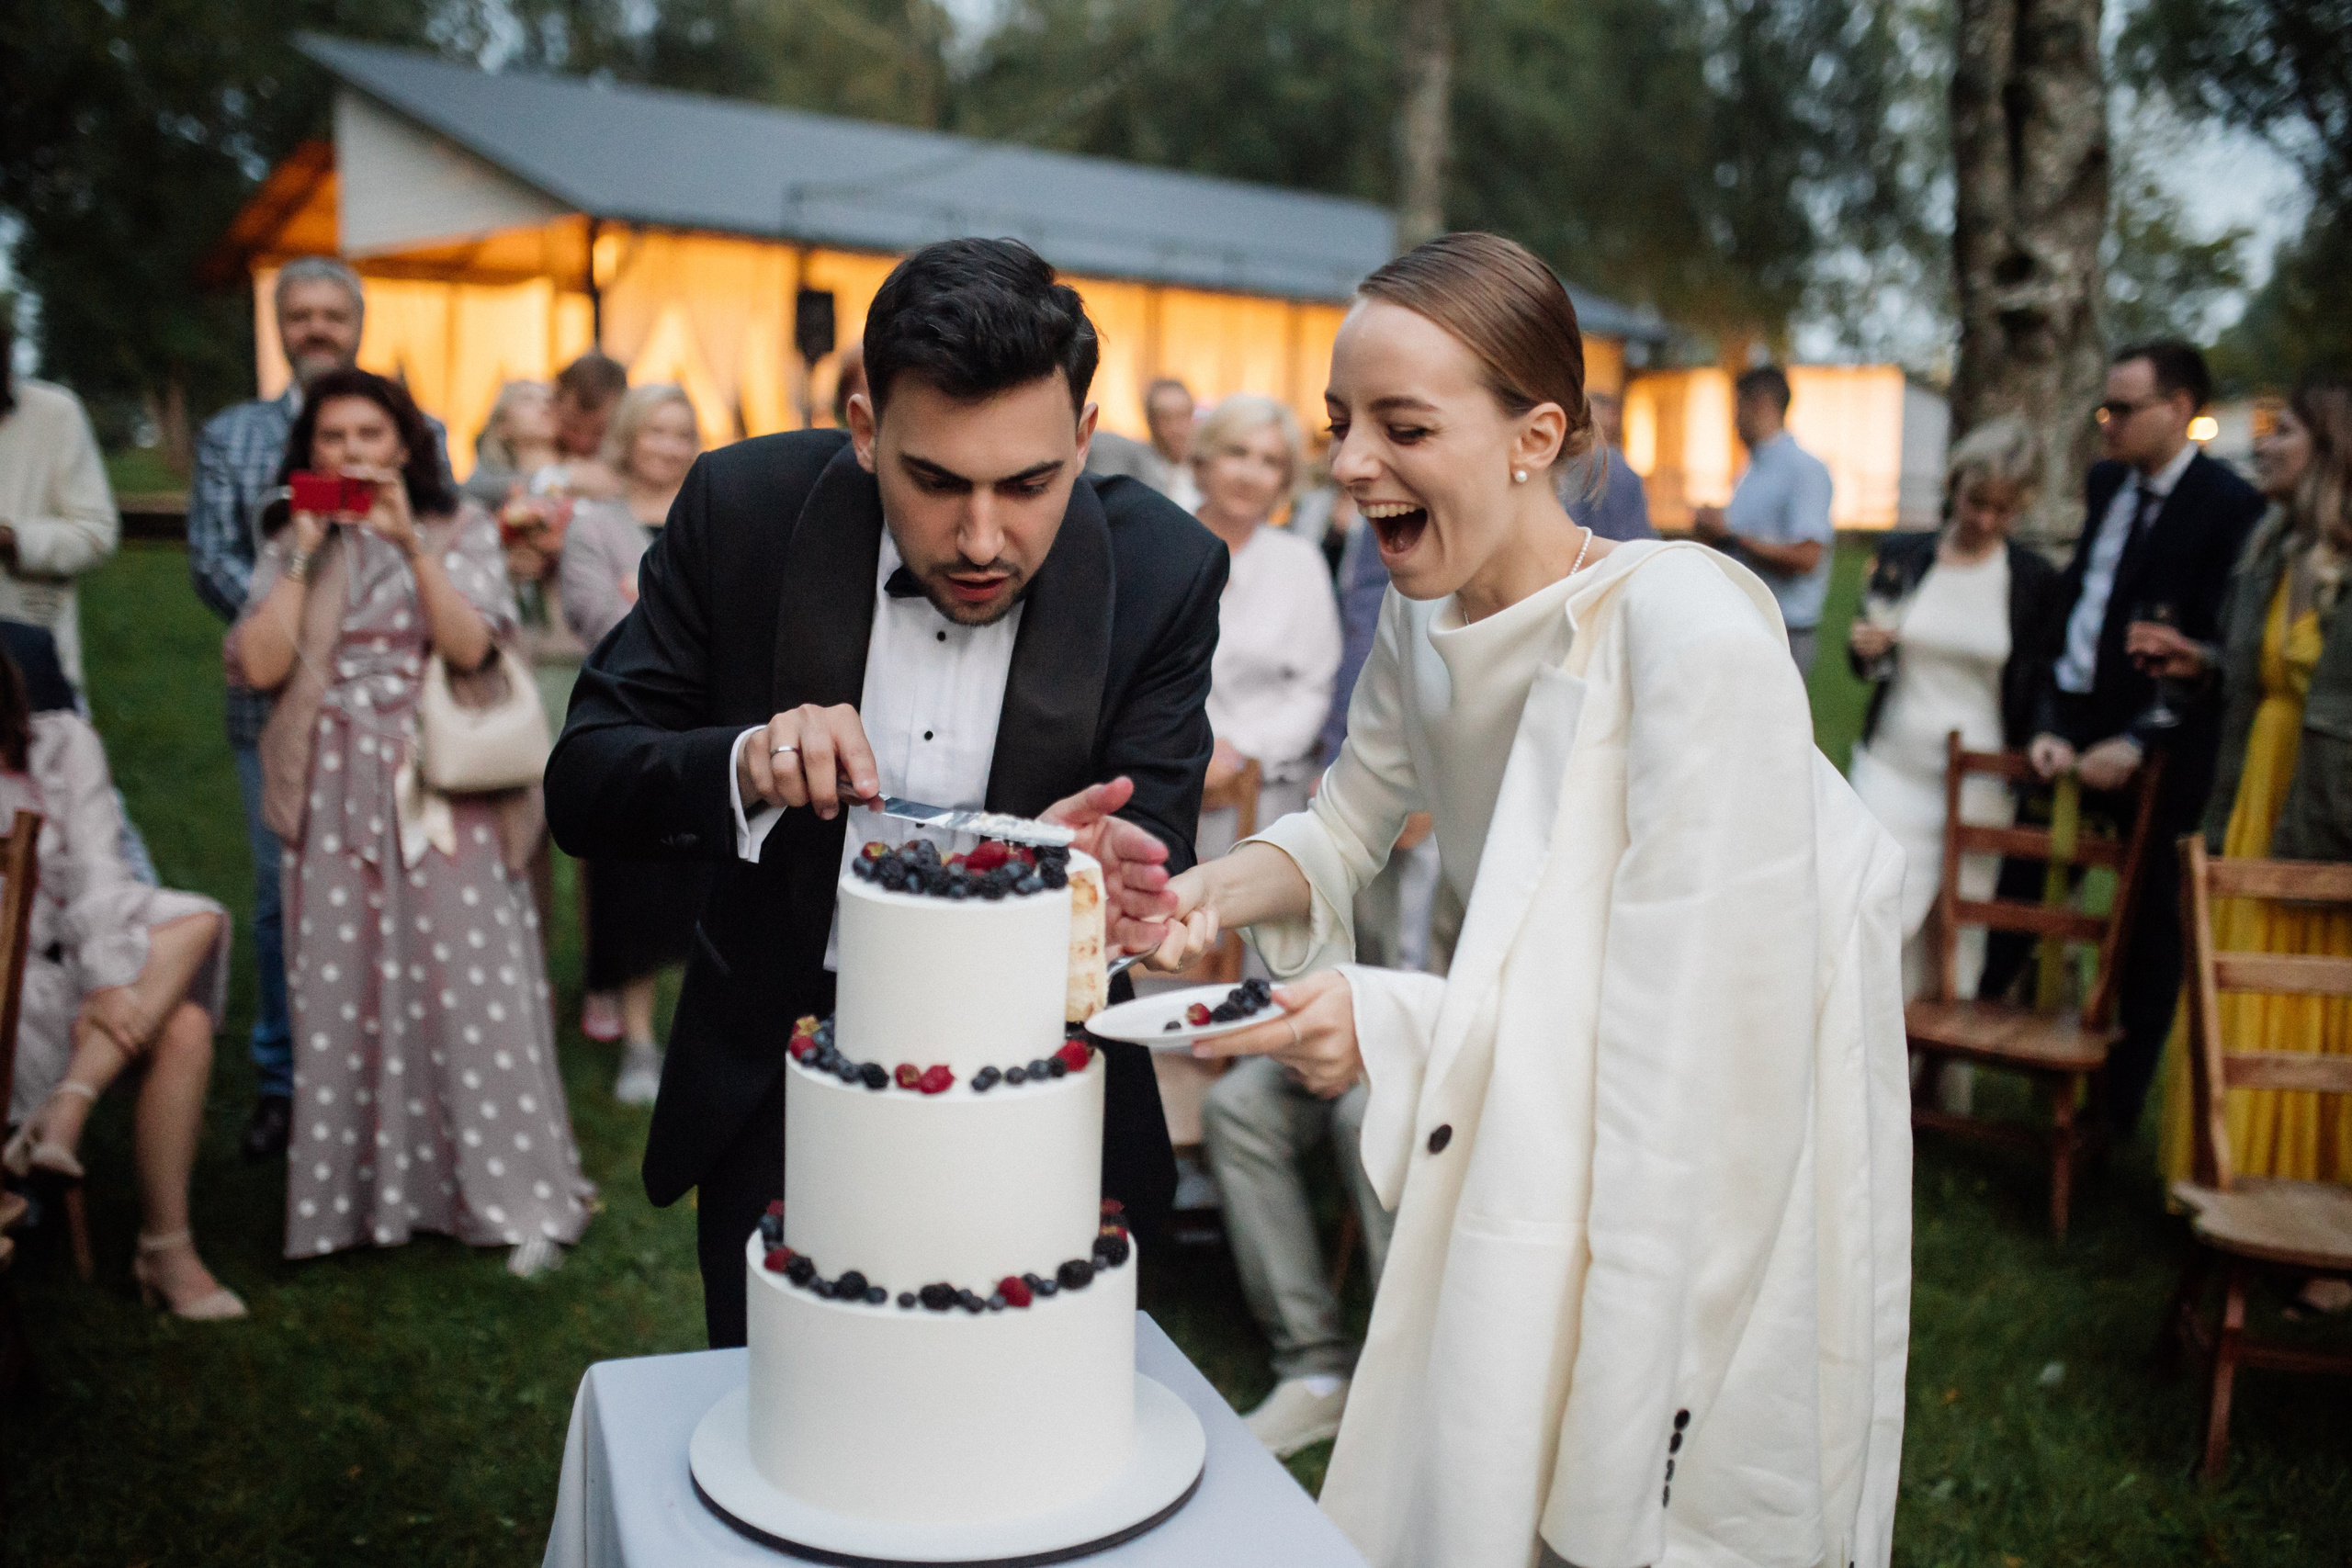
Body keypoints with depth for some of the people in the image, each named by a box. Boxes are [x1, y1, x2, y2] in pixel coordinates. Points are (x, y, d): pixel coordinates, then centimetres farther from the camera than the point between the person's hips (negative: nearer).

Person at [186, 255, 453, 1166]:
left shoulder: (419, 433, 9)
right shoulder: (230, 436, 12)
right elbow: (211, 559, 3)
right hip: (278, 704, 1)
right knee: (282, 898, 7)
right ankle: (281, 1080, 20)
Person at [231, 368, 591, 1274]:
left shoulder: (457, 530, 7)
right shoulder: (293, 544, 13)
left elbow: (469, 644, -9)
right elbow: (262, 663, -2)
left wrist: (411, 543, -14)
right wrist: (307, 552, -3)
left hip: (441, 789, -2)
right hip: (335, 792, 3)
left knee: (470, 985, -7)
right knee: (344, 988, 1)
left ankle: (515, 1198, -1)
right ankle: (359, 1190, 13)